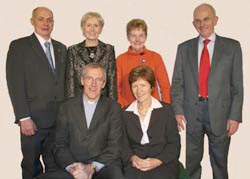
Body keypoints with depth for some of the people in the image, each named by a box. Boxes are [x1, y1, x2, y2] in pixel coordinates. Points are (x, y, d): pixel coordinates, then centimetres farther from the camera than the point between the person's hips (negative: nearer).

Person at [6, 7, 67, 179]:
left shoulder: (61, 48, 13)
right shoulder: (19, 46, -2)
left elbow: (64, 82, 12)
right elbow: (15, 84, -9)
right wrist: (24, 118, -14)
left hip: (59, 119, 4)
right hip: (34, 119, -4)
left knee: (55, 165, 11)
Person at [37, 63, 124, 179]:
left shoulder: (113, 107, 6)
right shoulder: (67, 107, 9)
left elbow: (114, 145, 0)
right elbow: (59, 145, 6)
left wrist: (92, 167, -13)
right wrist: (71, 167, -11)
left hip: (103, 165, -1)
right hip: (73, 168, 2)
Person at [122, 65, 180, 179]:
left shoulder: (166, 110, 9)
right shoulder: (125, 113, 13)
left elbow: (174, 144, 5)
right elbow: (123, 144, 9)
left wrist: (157, 161, -10)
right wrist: (132, 158, -11)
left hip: (163, 163, 0)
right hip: (135, 165, 1)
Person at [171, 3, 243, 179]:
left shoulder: (232, 46, 2)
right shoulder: (184, 48, 6)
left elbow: (237, 85, -1)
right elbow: (177, 83, 5)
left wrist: (235, 116, -5)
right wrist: (177, 111, -4)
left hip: (220, 112, -1)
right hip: (192, 112, 1)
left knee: (219, 161, 13)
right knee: (192, 160, 13)